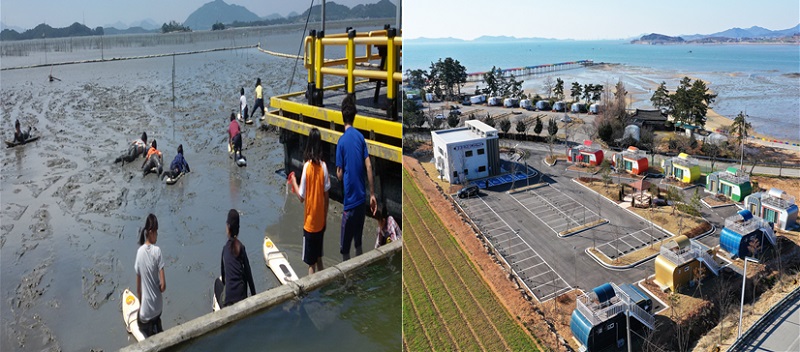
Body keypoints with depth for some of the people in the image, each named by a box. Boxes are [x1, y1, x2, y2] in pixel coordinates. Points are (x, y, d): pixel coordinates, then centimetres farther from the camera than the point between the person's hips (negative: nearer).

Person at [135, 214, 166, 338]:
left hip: (146, 307, 1)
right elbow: (163, 285, -16)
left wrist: (140, 304, 14)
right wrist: (159, 289, 6)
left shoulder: (139, 252, -7)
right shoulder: (157, 250, -15)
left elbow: (138, 286, 1)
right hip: (158, 305, -1)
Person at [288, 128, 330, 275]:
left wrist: (294, 182, 5)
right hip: (321, 221, 4)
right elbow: (326, 195, 1)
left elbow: (301, 197, -12)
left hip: (310, 223, -4)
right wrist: (325, 218, 13)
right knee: (319, 259, 19)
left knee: (311, 263, 6)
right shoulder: (323, 166, -5)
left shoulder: (307, 166, -16)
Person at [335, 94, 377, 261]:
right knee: (358, 242, 19)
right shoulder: (361, 137, 3)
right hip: (362, 198, 5)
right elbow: (369, 166, 0)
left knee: (344, 249, 4)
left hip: (350, 201, -5)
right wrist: (372, 194, 6)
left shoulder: (342, 141, -10)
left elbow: (339, 175, -9)